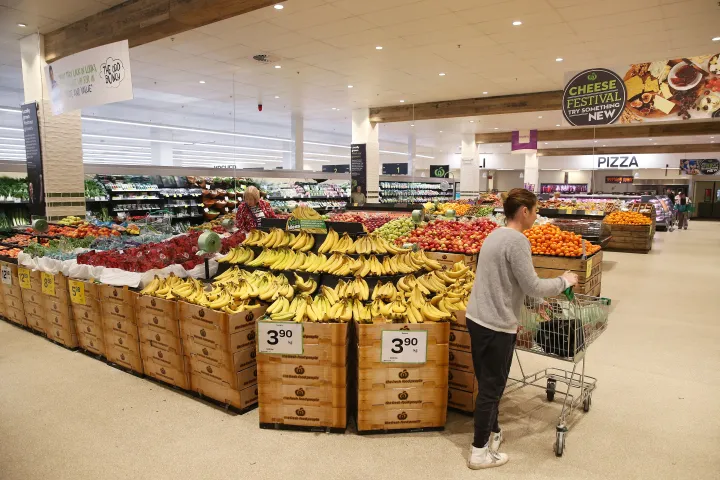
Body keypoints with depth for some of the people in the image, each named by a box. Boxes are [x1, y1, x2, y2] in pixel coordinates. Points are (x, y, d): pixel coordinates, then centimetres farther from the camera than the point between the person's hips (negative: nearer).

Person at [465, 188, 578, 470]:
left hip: (477, 319, 9)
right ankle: (480, 452, 15)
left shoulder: (496, 235, 12)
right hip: (496, 326, -9)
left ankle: (492, 432, 38)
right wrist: (564, 281, -1)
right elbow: (532, 286, -17)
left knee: (487, 383, 21)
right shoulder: (517, 241, -17)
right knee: (491, 387, 3)